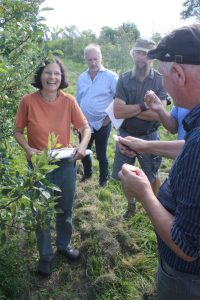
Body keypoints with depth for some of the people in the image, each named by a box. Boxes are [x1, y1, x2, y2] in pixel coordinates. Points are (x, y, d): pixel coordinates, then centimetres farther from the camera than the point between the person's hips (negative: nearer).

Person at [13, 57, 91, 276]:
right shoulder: (28, 101, -13)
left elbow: (85, 128, -4)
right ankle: (45, 255, 36)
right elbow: (17, 131, -3)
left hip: (66, 164, 2)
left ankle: (64, 244, 46)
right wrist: (28, 149, -20)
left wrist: (83, 144, -24)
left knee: (65, 209, 18)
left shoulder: (68, 101, -9)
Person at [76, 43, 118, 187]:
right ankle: (87, 173, 45)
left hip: (102, 124, -5)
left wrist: (109, 117, -11)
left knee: (101, 155, 9)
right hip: (85, 124, 5)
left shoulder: (110, 76, -11)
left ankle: (104, 179, 33)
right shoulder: (82, 77, 5)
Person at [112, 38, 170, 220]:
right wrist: (143, 106, -21)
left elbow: (157, 114, -21)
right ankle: (131, 205, 43)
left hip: (149, 137, -2)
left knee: (152, 177, 16)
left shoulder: (161, 81, -10)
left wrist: (128, 110, -16)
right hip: (125, 136, 2)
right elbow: (117, 112, -16)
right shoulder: (124, 79, -6)